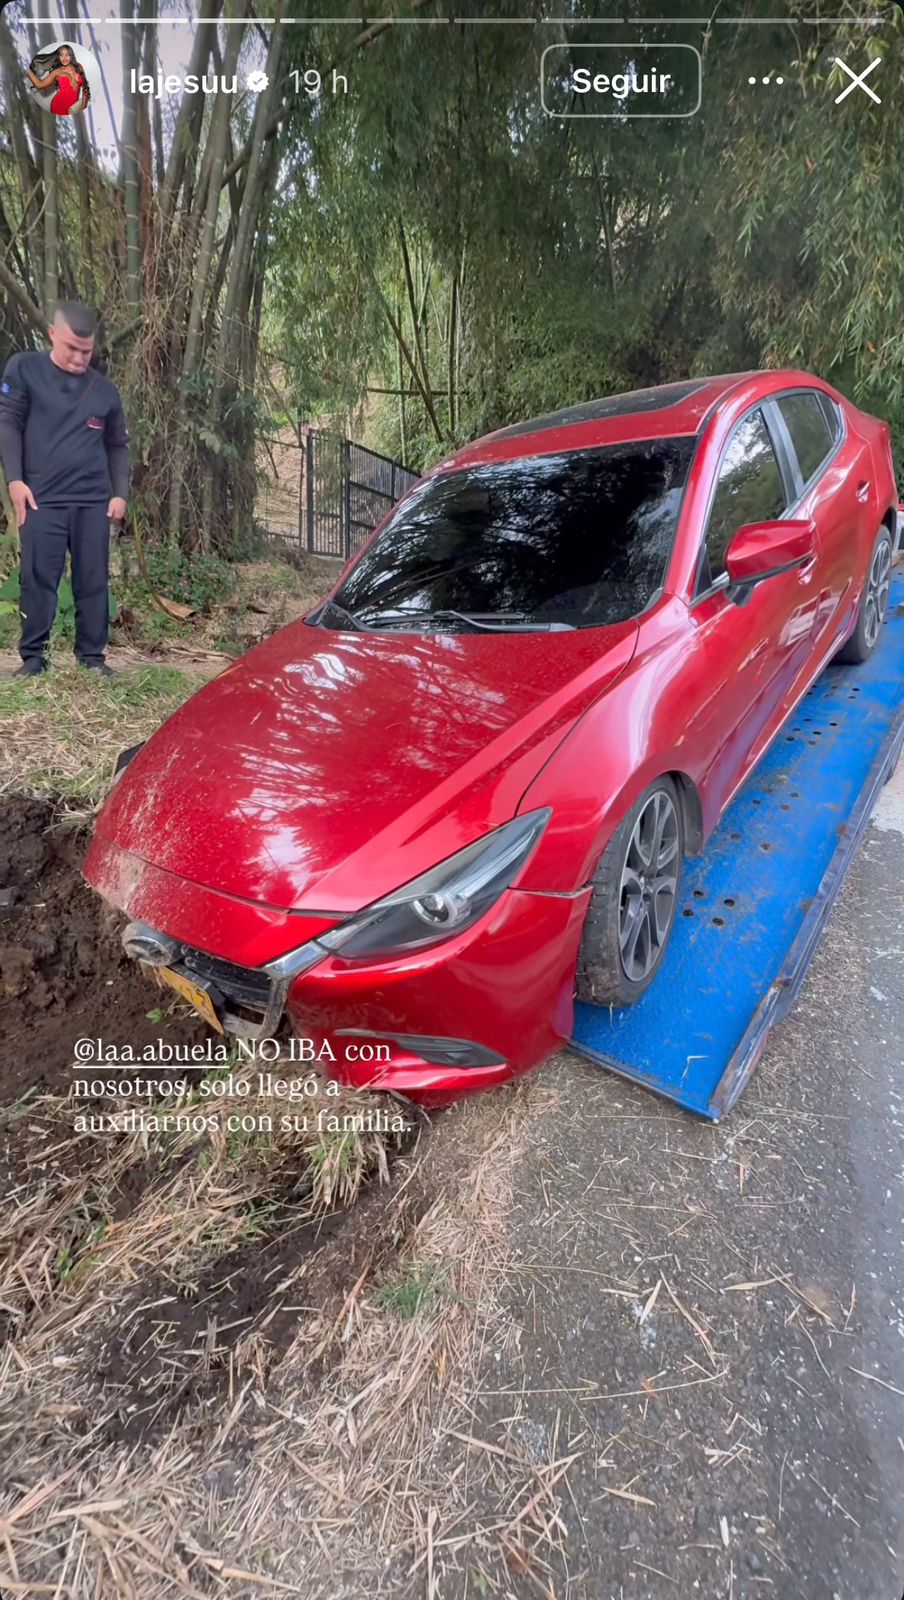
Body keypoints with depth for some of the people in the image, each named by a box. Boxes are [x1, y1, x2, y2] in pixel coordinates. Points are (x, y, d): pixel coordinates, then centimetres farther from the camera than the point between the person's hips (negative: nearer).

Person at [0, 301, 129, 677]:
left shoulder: (105, 390, 12)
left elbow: (118, 446, 18)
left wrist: (120, 493, 7)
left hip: (94, 502, 2)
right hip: (42, 499, -2)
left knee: (93, 581, 3)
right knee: (37, 580, -2)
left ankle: (92, 655, 13)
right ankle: (33, 657, 7)